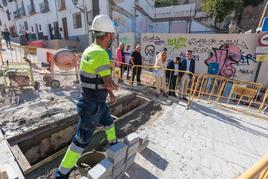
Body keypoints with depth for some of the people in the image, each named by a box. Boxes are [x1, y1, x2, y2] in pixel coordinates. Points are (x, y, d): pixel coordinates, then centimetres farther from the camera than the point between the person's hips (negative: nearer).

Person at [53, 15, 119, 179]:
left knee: (108, 121, 29)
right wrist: (116, 87, -5)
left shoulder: (91, 50, 5)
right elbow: (109, 84, -30)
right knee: (82, 140, 6)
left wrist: (110, 93, 17)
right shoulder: (100, 54, -28)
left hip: (97, 102, 10)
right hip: (92, 106, -10)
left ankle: (113, 143, 57)